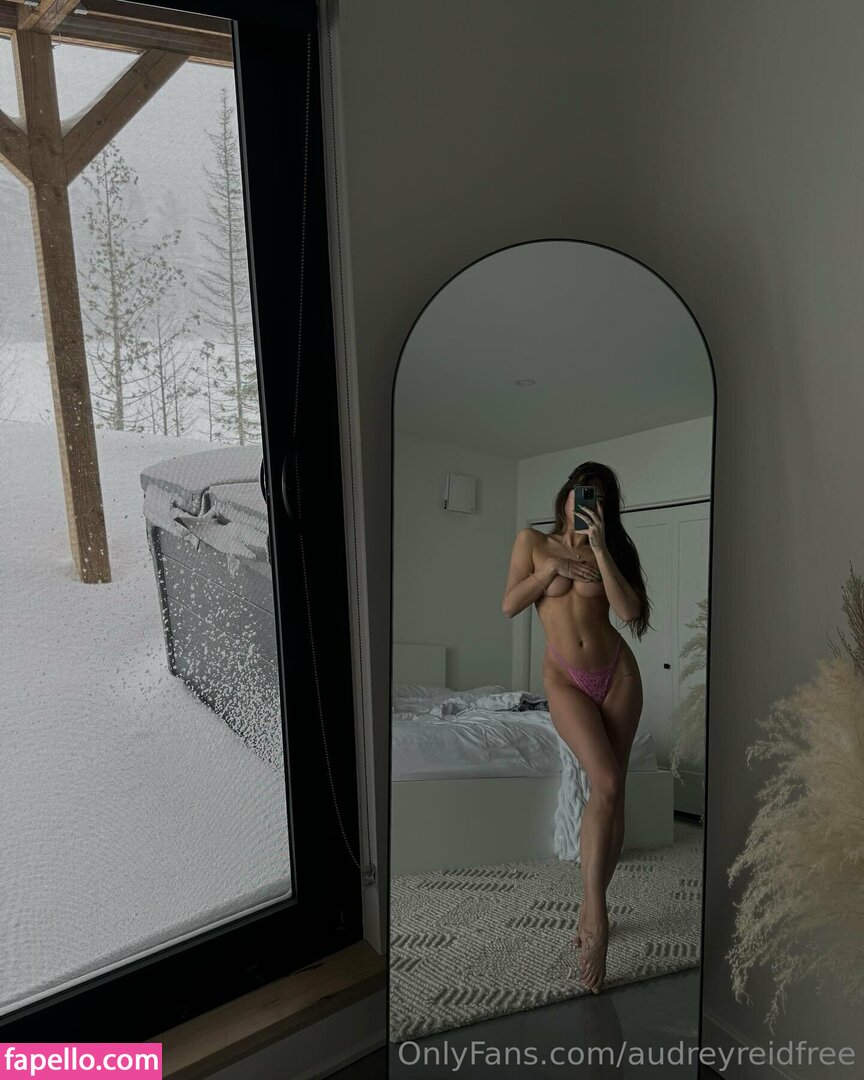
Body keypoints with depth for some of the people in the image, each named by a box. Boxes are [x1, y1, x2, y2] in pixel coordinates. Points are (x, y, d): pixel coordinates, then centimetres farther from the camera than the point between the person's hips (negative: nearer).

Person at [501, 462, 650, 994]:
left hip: (617, 673, 3)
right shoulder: (533, 541, 3)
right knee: (606, 782, -19)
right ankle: (597, 916, -7)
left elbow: (629, 610, -11)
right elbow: (508, 606, -3)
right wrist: (548, 571, -13)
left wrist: (599, 548, -16)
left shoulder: (609, 549, 5)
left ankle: (590, 909, 19)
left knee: (613, 792, 3)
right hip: (565, 679, -3)